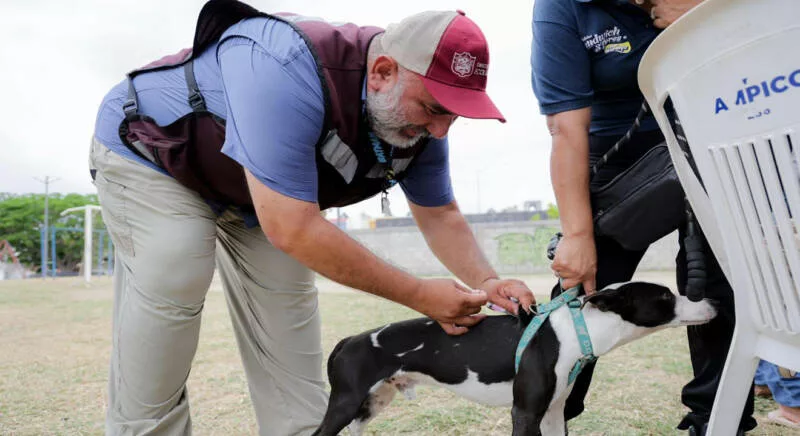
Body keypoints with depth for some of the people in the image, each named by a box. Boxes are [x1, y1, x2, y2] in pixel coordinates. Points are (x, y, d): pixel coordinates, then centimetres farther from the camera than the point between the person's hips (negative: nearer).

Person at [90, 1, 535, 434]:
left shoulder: (419, 122, -15)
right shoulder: (289, 71, -41)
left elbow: (440, 214, 0)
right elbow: (291, 230, -40)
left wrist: (486, 281, -20)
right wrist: (419, 295, -32)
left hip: (262, 194, 6)